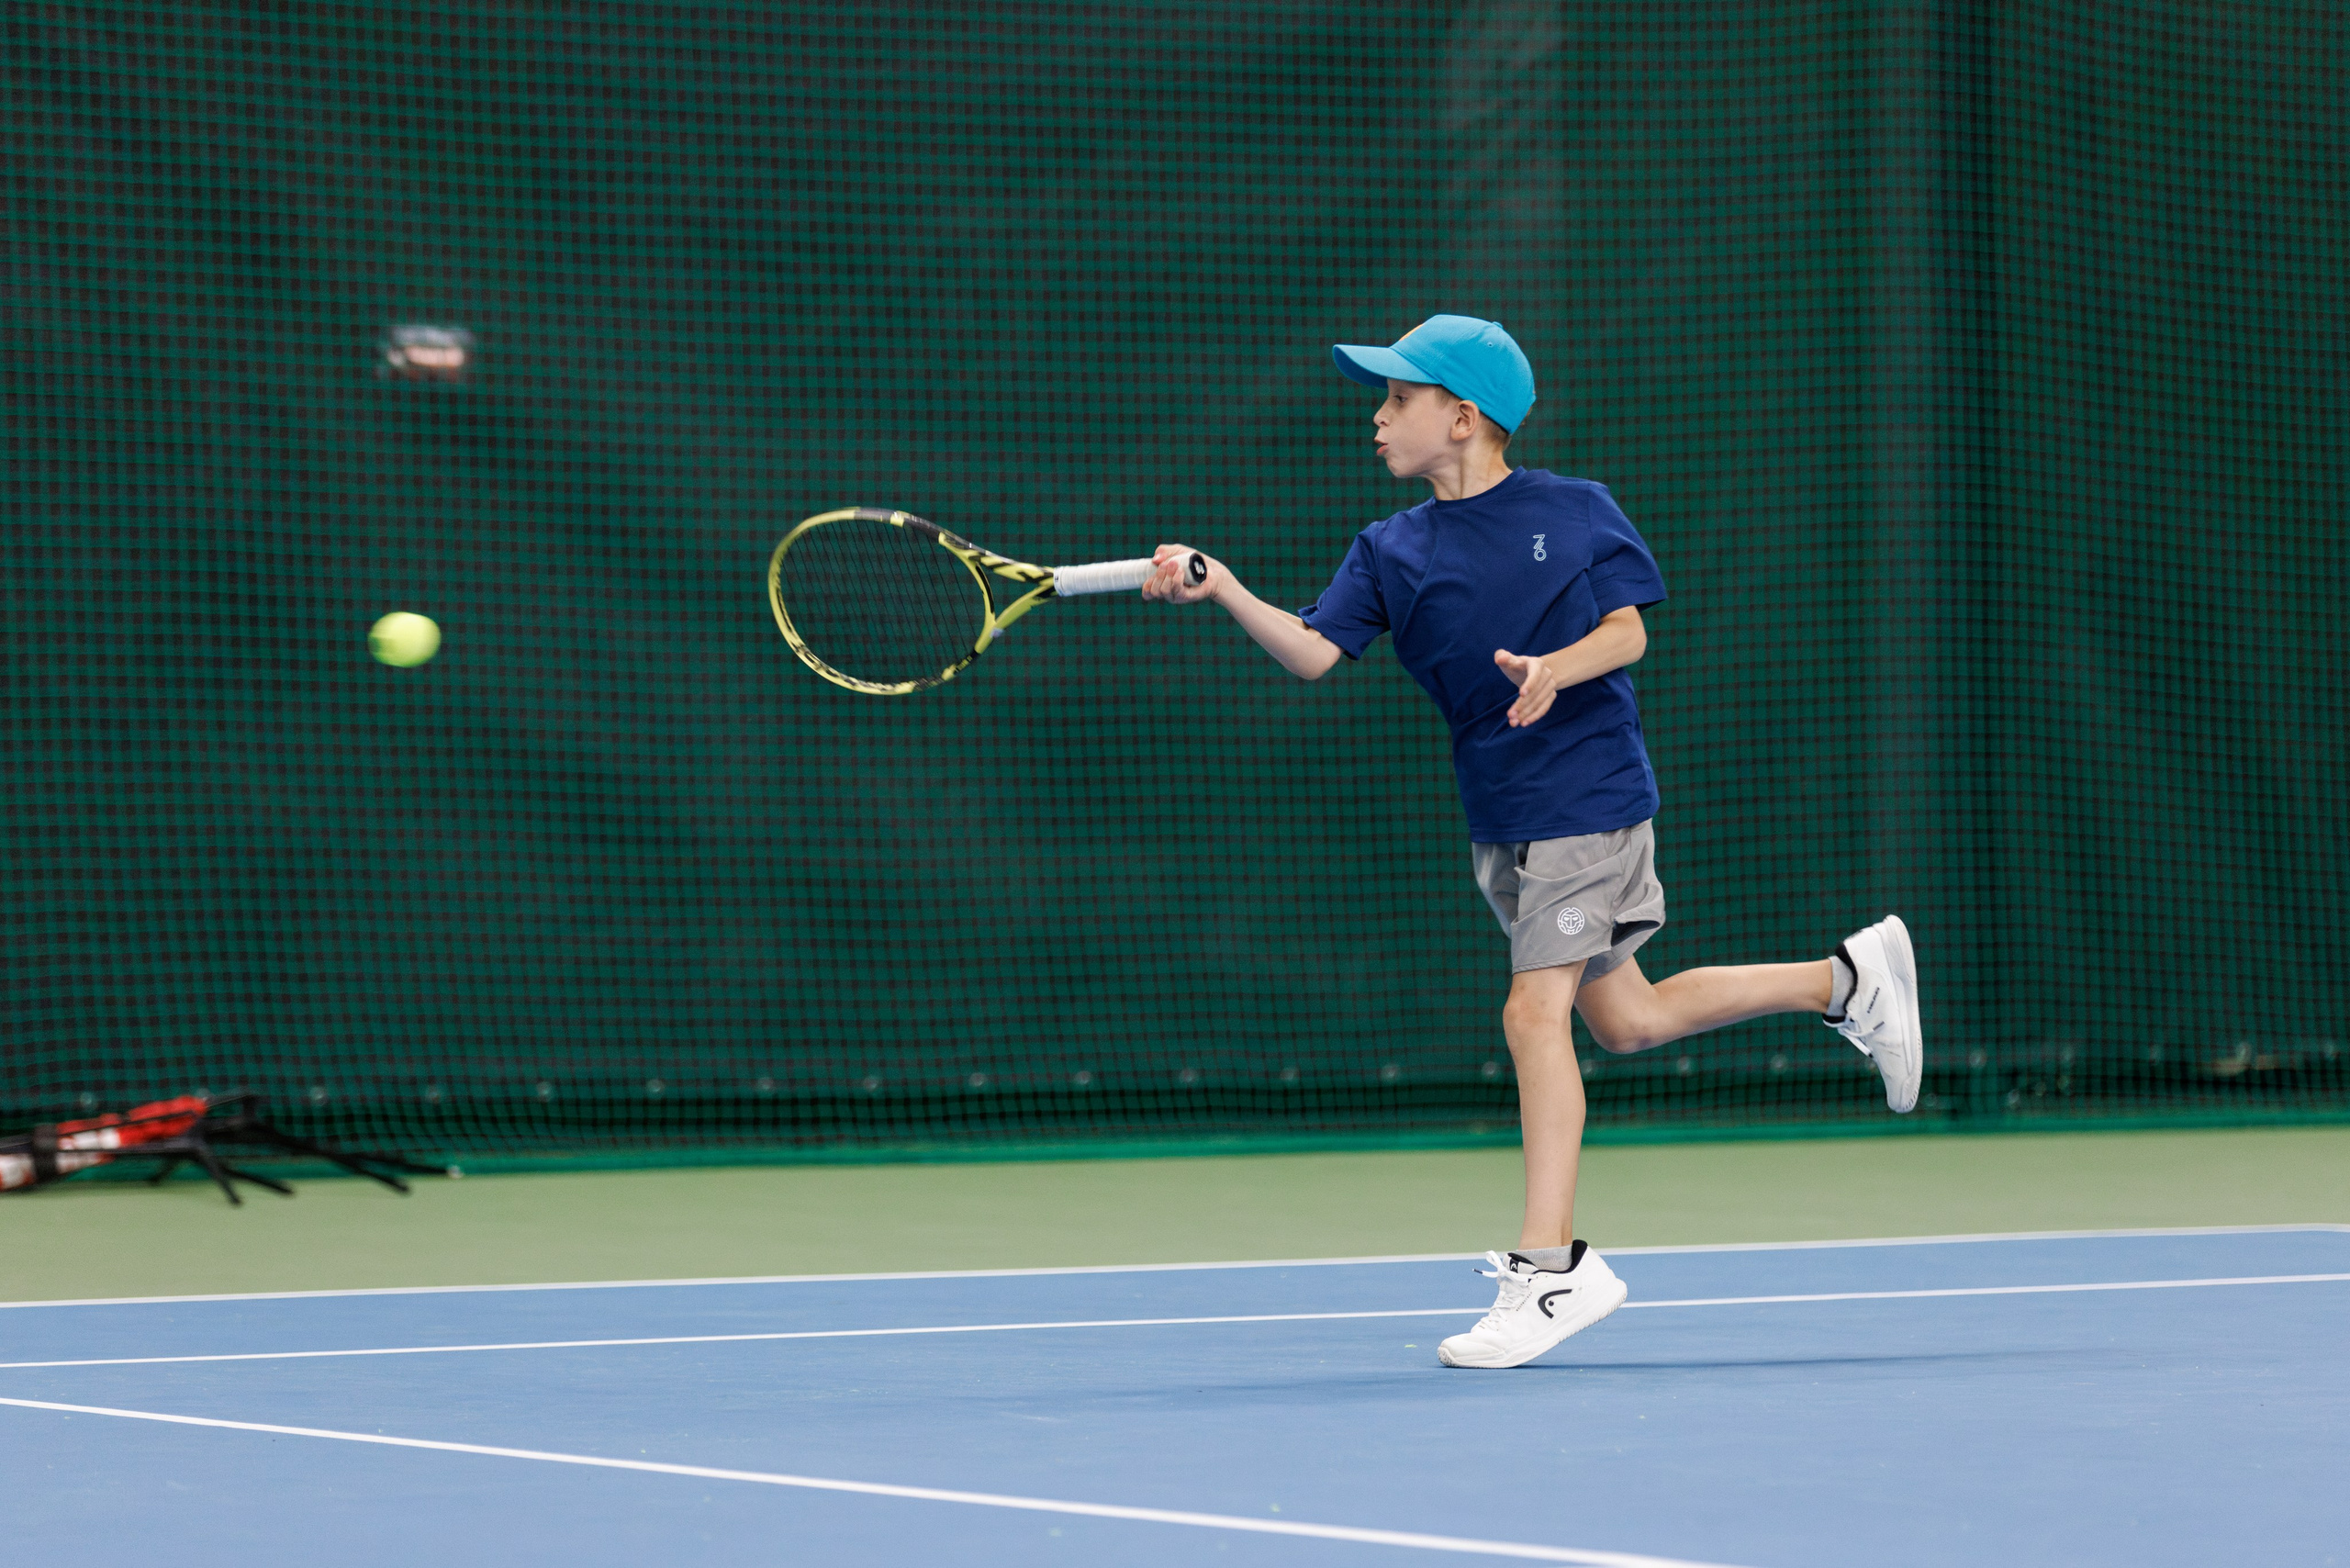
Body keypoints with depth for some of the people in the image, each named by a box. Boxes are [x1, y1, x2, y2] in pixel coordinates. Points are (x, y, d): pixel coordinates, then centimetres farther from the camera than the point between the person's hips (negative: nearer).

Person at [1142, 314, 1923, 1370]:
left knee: (1535, 1012, -13)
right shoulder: (1390, 551, 6)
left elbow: (1628, 629, -4)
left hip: (1587, 794, -6)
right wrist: (1223, 591, -21)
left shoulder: (1574, 511, -3)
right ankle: (1850, 981, 31)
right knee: (1625, 1019, 12)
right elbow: (1313, 652, -6)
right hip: (1499, 818, 6)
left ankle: (1548, 1269, -10)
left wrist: (1557, 669, -24)